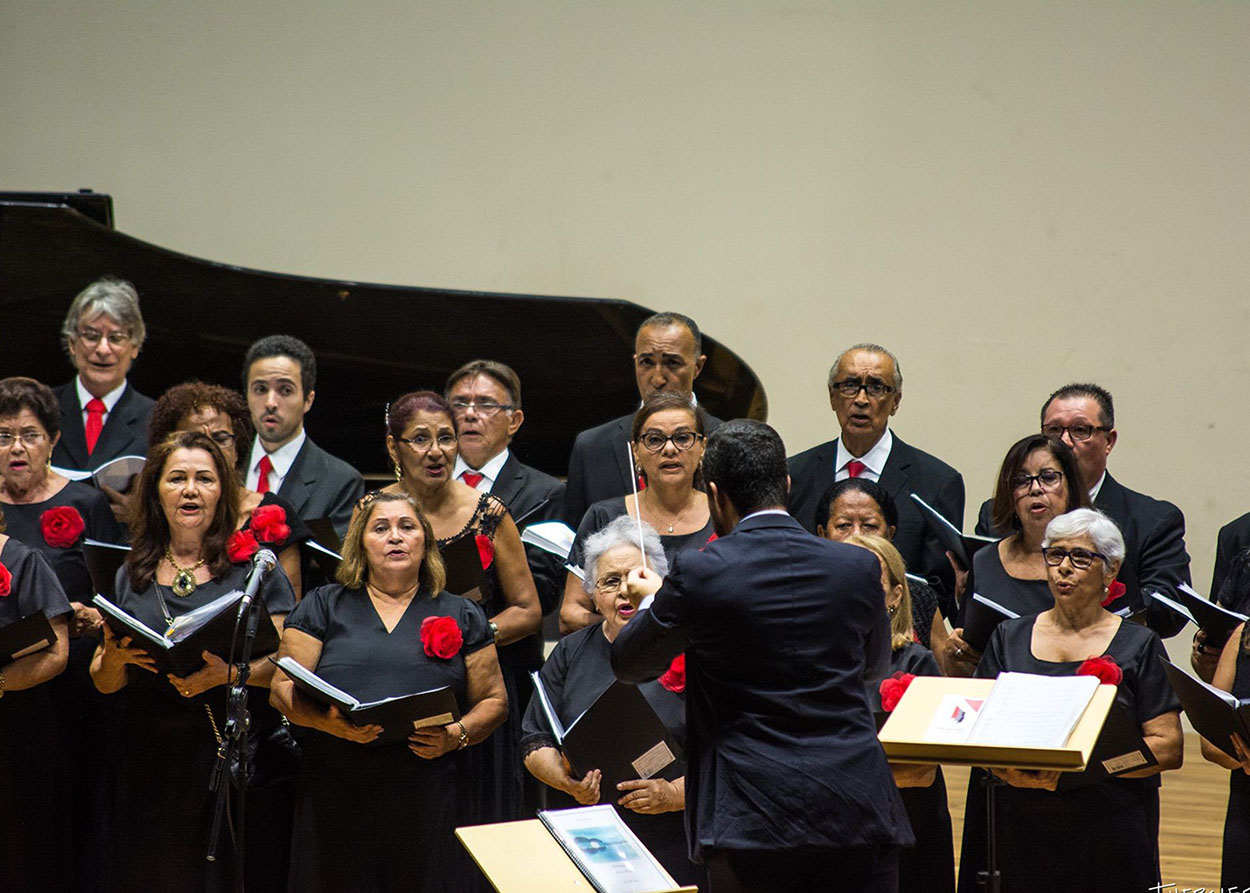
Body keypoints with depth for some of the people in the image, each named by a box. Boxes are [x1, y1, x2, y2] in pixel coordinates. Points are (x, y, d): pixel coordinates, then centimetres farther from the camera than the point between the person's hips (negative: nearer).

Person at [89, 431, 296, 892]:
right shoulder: (130, 577, 11)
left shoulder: (254, 567, 3)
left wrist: (229, 673, -22)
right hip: (151, 763, 3)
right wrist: (115, 656, -10)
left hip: (237, 754, -3)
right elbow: (103, 683, 12)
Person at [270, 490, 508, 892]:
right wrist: (329, 721, -14)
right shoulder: (323, 607, 12)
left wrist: (458, 734, -8)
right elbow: (283, 689, 5)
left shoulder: (462, 617, 15)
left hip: (428, 802, 0)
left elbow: (492, 701, 13)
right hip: (336, 800, 0)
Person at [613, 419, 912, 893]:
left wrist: (650, 601, 28)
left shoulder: (698, 574, -8)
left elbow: (629, 663, 8)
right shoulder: (858, 567, 2)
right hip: (857, 809, 3)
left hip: (755, 818, -3)